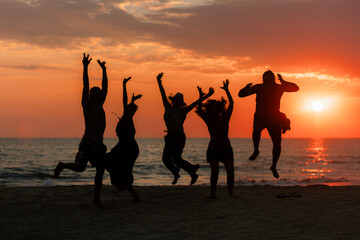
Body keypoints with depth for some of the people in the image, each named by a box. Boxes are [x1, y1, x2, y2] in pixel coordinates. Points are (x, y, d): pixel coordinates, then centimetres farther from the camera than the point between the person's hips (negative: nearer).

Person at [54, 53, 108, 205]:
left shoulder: (100, 105, 16)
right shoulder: (87, 105, 0)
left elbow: (105, 87, 19)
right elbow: (85, 85, -8)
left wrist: (104, 70, 18)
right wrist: (85, 67, -13)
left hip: (98, 144, 7)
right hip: (87, 142, -7)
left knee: (100, 170, 6)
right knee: (80, 168, -13)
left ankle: (96, 198, 15)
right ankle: (62, 166, 18)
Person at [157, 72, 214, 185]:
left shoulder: (183, 111, -3)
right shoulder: (168, 108, 8)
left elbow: (196, 103, -7)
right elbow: (163, 94, 8)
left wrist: (207, 96, -14)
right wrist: (159, 82, 4)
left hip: (179, 137, -6)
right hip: (170, 137, 6)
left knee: (176, 158, -14)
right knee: (166, 158, 0)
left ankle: (193, 173, 1)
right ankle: (176, 174, 24)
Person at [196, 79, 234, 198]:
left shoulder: (225, 119, 4)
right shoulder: (209, 120, 2)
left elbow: (231, 104, -2)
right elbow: (199, 110, -9)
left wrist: (227, 90, -8)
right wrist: (201, 97, -17)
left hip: (226, 148, 2)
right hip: (213, 148, -2)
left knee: (230, 171, -6)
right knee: (215, 170, -14)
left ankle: (230, 192, 5)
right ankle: (212, 193, -11)